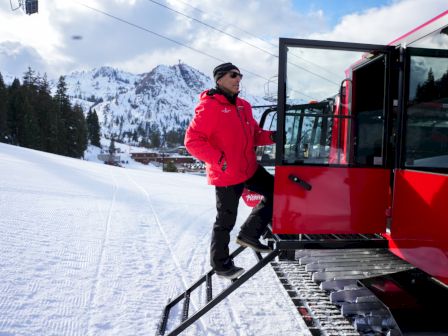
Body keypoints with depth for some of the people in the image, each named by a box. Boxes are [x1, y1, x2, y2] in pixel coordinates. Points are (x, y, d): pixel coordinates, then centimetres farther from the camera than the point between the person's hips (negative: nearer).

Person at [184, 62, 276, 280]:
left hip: (250, 169, 8)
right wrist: (219, 160, -25)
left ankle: (249, 233, 18)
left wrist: (271, 137, -4)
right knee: (226, 221, 5)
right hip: (226, 176, -8)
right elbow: (192, 140, -18)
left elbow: (254, 135, 18)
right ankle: (220, 264, 26)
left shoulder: (243, 106, 12)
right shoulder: (208, 106, -13)